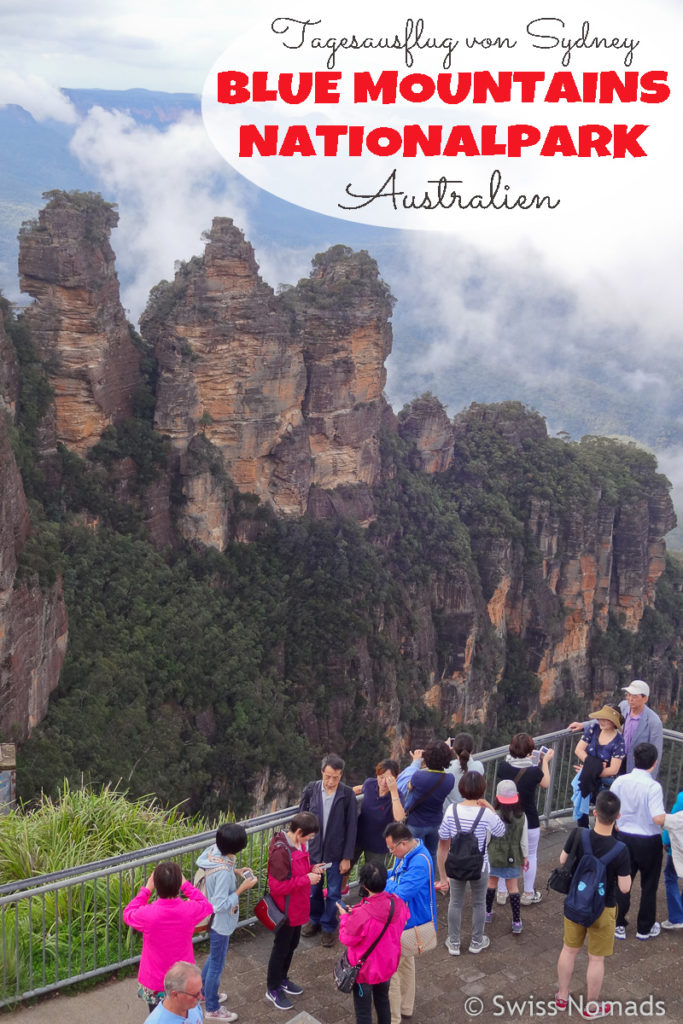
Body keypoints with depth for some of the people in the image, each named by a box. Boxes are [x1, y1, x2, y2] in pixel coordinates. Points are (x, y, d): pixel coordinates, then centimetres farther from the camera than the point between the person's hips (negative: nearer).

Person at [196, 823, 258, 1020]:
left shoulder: (214, 851, -13)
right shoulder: (223, 872, -37)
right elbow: (220, 905, -32)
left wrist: (235, 871, 0)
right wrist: (242, 888, -26)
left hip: (214, 920, 9)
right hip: (220, 923, -9)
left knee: (214, 957, 31)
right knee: (217, 966, 13)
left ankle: (203, 991, 51)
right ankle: (212, 1009, 33)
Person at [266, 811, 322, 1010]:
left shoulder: (299, 844, -2)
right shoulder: (281, 851, -31)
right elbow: (278, 886, -30)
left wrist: (312, 870, -4)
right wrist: (307, 879, -26)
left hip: (298, 907, 9)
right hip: (286, 910, -9)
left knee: (292, 944, 25)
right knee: (281, 948, 10)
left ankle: (282, 979, 46)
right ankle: (273, 989, 29)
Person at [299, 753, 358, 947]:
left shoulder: (348, 795, -15)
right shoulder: (311, 790, -9)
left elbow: (351, 827, -9)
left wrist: (347, 857, -7)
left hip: (336, 853, -2)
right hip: (313, 849, 2)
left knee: (333, 893, 11)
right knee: (313, 890, 18)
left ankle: (328, 927, 32)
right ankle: (315, 920, 42)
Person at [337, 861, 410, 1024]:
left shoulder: (361, 915, -38)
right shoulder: (399, 904, -20)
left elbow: (347, 939, -21)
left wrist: (345, 917, -5)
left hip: (365, 970, -5)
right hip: (388, 965, 5)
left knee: (363, 1010, 17)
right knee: (382, 999, 30)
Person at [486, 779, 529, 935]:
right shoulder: (521, 816, -12)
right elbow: (524, 840, -4)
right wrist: (525, 857, 11)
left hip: (494, 857, -1)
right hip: (513, 858, 1)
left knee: (491, 883, 19)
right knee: (513, 887, 10)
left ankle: (488, 912, 35)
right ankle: (517, 922, 13)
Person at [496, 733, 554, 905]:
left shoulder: (503, 767, -15)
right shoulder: (534, 771, -22)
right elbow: (545, 784, -1)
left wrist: (530, 761, 14)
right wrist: (545, 762, 7)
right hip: (529, 821, -2)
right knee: (530, 855, 18)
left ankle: (501, 892, 29)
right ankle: (528, 894, 29)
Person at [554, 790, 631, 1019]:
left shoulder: (577, 835, -20)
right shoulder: (620, 850, -29)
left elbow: (563, 861, -3)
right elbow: (624, 887, -19)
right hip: (602, 908, -3)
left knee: (569, 949, 22)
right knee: (596, 959, 15)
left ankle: (562, 996, 38)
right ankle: (591, 1006, 31)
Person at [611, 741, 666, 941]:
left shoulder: (620, 781, -9)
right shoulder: (653, 787, -23)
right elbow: (658, 818, -28)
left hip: (624, 837, 3)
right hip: (649, 842, -3)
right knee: (649, 887, 15)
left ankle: (619, 925, 24)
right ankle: (645, 929, 27)